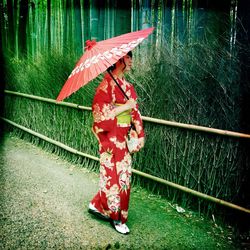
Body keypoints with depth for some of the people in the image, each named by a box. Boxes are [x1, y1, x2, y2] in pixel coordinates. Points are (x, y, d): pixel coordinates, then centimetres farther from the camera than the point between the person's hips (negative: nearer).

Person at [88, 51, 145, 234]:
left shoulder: (128, 86, 10)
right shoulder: (107, 84, -12)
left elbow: (135, 111, 11)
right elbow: (100, 112, -17)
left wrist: (140, 134, 4)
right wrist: (124, 107, -16)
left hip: (125, 138, 8)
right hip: (111, 138, -8)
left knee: (124, 175, 13)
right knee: (113, 175, 2)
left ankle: (98, 205, 32)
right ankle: (117, 218, 19)